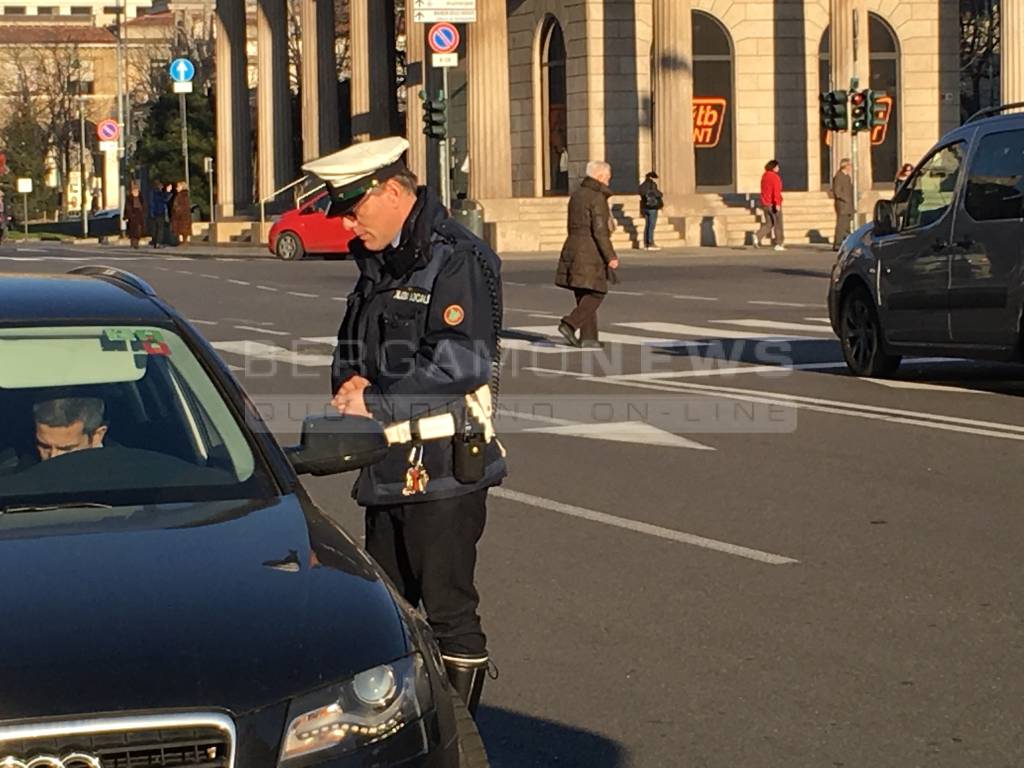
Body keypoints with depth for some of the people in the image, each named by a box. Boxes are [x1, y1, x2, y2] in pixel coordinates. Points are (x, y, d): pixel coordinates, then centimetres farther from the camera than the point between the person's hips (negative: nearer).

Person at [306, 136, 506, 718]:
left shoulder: (457, 260, -13)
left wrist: (376, 401, -17)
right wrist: (351, 382, -1)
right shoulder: (380, 264, 16)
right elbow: (355, 345, 22)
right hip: (388, 467, 9)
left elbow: (462, 362, -22)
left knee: (449, 609, -5)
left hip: (442, 467, -9)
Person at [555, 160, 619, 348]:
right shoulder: (597, 198, -13)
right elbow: (600, 231, -18)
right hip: (591, 252, -8)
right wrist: (611, 257, -16)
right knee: (596, 293, -1)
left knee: (584, 295, 10)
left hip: (573, 249, 8)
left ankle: (588, 338, 8)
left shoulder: (576, 195, 13)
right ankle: (570, 324, -15)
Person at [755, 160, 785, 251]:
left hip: (765, 204, 7)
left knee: (769, 223, 13)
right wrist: (777, 203, -26)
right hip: (773, 204, -7)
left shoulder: (764, 176, 11)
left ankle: (758, 236, -9)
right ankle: (779, 244, 7)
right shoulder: (775, 177, -14)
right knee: (778, 224, 4)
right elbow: (776, 191, -22)